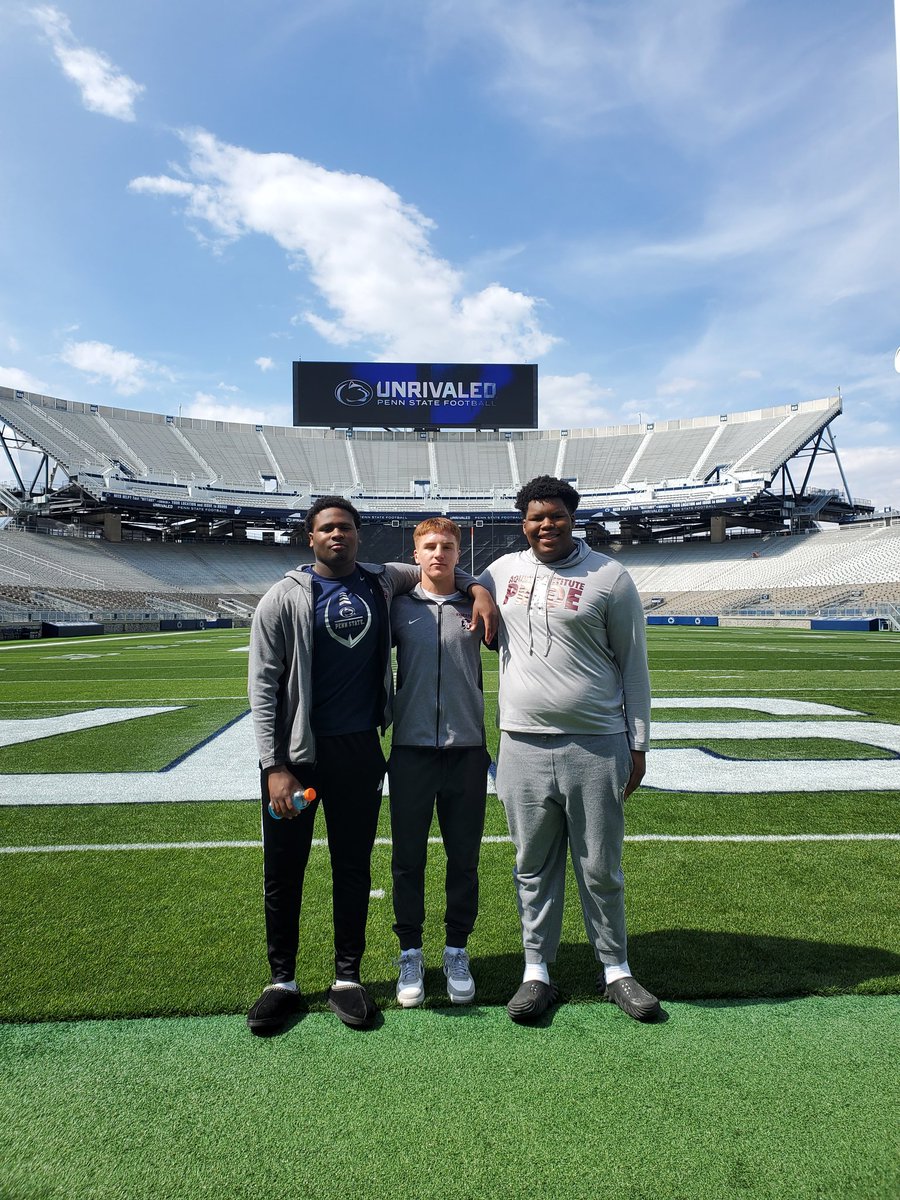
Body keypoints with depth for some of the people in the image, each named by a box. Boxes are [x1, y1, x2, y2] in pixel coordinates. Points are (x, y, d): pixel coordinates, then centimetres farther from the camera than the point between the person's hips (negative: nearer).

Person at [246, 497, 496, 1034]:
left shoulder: (382, 582, 4)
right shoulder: (285, 598, -6)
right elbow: (263, 686, -7)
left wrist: (477, 587, 2)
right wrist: (274, 767, -13)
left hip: (360, 750, 3)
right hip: (297, 752, -2)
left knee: (354, 867, 13)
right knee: (284, 872, 9)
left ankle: (348, 977, 30)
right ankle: (283, 981, 29)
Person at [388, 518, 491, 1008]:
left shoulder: (475, 606, 4)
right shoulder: (400, 607, 4)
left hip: (467, 748, 0)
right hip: (411, 748, 0)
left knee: (464, 858, 10)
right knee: (407, 857, 9)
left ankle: (457, 950, 28)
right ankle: (410, 953, 26)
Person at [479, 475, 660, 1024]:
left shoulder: (609, 577, -2)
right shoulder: (503, 571, 7)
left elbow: (633, 664, 1)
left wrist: (638, 744, 1)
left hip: (597, 748, -2)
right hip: (523, 747, 3)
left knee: (601, 869, 10)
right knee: (534, 868, 13)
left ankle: (616, 970, 30)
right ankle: (537, 972, 29)